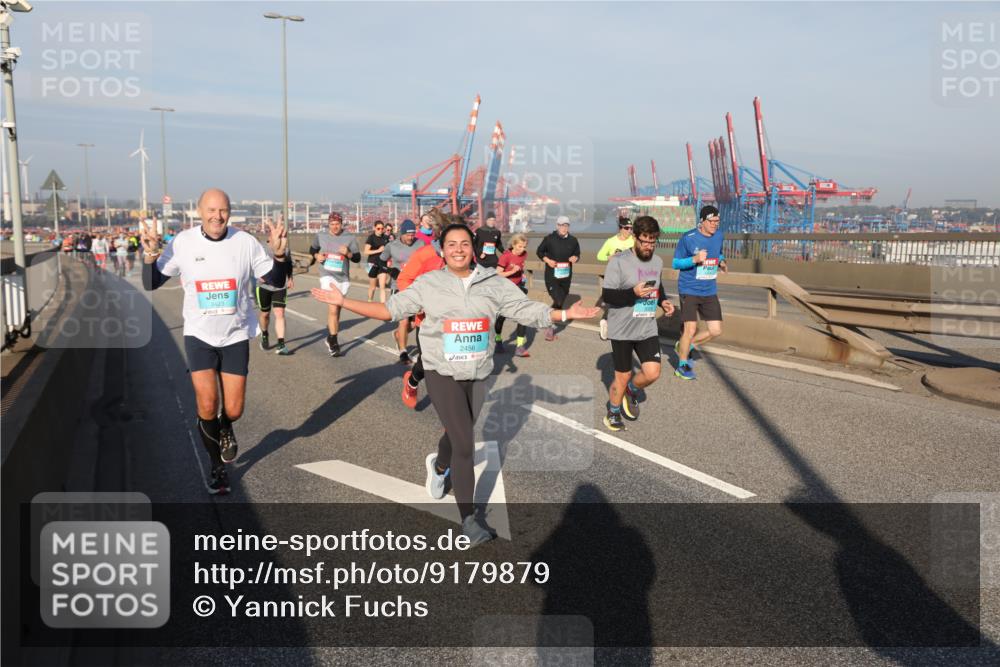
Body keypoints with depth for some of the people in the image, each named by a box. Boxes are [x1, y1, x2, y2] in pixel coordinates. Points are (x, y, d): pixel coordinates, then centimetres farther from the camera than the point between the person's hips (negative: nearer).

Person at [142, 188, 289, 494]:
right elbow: (151, 284, -3)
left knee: (233, 410, 3)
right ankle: (217, 467, 19)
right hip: (199, 335, 0)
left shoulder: (245, 242, -9)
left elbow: (275, 280, -1)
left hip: (236, 336, 0)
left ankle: (225, 429, 42)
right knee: (207, 407, -6)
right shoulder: (183, 243, -8)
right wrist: (150, 255, -20)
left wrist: (280, 253, -19)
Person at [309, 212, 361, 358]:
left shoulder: (349, 238, -2)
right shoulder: (320, 236, 1)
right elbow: (312, 249, 18)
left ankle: (331, 337, 36)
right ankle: (333, 342, -11)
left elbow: (358, 258, -1)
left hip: (343, 278, 2)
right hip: (327, 276, -2)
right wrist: (316, 256, -3)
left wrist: (348, 253, -21)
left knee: (336, 308, 16)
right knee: (333, 308, -17)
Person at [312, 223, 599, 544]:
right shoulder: (428, 283, -2)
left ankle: (439, 466, 57)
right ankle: (468, 518, 5)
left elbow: (528, 310, -2)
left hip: (478, 374, 3)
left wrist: (566, 314, -14)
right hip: (442, 373, -3)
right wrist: (343, 301, -5)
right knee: (465, 444, -10)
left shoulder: (494, 284, 0)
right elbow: (391, 308, -1)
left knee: (458, 435, 20)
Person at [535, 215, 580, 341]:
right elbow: (539, 251, 5)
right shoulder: (549, 239, -7)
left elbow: (577, 254, 14)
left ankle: (551, 324, 31)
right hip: (551, 275, -4)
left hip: (566, 276, 4)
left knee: (561, 302, 13)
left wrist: (575, 258, -9)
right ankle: (550, 327, 1)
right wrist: (547, 260, -12)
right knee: (558, 301, -15)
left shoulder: (573, 240, 2)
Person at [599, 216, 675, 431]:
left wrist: (663, 301, 4)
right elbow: (607, 295, -16)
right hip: (622, 330, -5)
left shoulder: (657, 261, 6)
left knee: (652, 373, -6)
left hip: (648, 329, 5)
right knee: (622, 376, 6)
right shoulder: (619, 261, -14)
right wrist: (633, 293, -30)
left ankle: (632, 391, 27)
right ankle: (613, 412, 32)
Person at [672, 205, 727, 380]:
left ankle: (683, 347, 26)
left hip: (709, 292, 6)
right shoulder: (687, 238, -12)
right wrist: (695, 259, -24)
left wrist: (722, 262, -2)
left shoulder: (719, 236, 5)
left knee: (716, 331, 3)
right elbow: (676, 263, -7)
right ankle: (682, 366, 13)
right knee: (690, 329, -8)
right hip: (689, 290, -6)